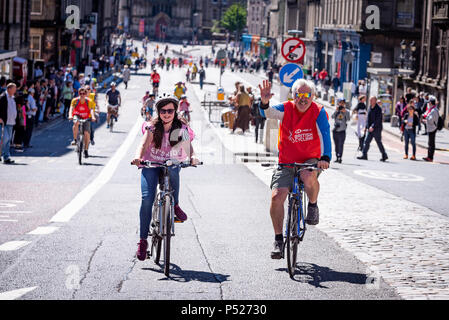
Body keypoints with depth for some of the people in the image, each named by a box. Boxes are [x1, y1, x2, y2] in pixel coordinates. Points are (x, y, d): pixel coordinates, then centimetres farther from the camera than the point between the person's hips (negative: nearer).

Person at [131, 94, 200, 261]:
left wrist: (192, 157, -33)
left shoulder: (182, 129, -3)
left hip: (172, 165, 0)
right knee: (147, 199, -19)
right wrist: (138, 157, -39)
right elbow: (143, 144, -18)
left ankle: (175, 205, -14)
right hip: (151, 165, 0)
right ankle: (143, 240, -8)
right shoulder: (153, 128, -5)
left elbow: (188, 147, -10)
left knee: (172, 170, -38)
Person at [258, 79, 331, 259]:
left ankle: (313, 205, -3)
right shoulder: (287, 109, -5)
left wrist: (325, 158, -38)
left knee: (308, 176, -36)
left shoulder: (319, 113, -9)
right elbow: (268, 113, -21)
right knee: (276, 196, -16)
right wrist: (265, 103, -46)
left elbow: (325, 136, -21)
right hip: (286, 163, 2)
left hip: (310, 160, -2)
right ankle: (278, 240, 0)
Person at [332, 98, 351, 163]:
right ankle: (337, 157, 15)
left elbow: (348, 119, -11)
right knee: (336, 145, 9)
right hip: (335, 130, 3)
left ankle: (340, 157, -18)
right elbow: (332, 117, -9)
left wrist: (345, 112, -22)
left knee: (341, 145, -12)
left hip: (342, 131, -3)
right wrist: (336, 111, -21)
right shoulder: (336, 111, 7)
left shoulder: (346, 111, 2)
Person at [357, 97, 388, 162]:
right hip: (371, 129, 8)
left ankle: (384, 156, 12)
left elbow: (378, 119, -21)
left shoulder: (378, 109, -14)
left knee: (379, 142, 0)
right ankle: (364, 155, 3)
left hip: (376, 129, -8)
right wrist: (366, 126, 14)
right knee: (367, 141, 1)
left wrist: (373, 127, -27)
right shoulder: (370, 108, 11)